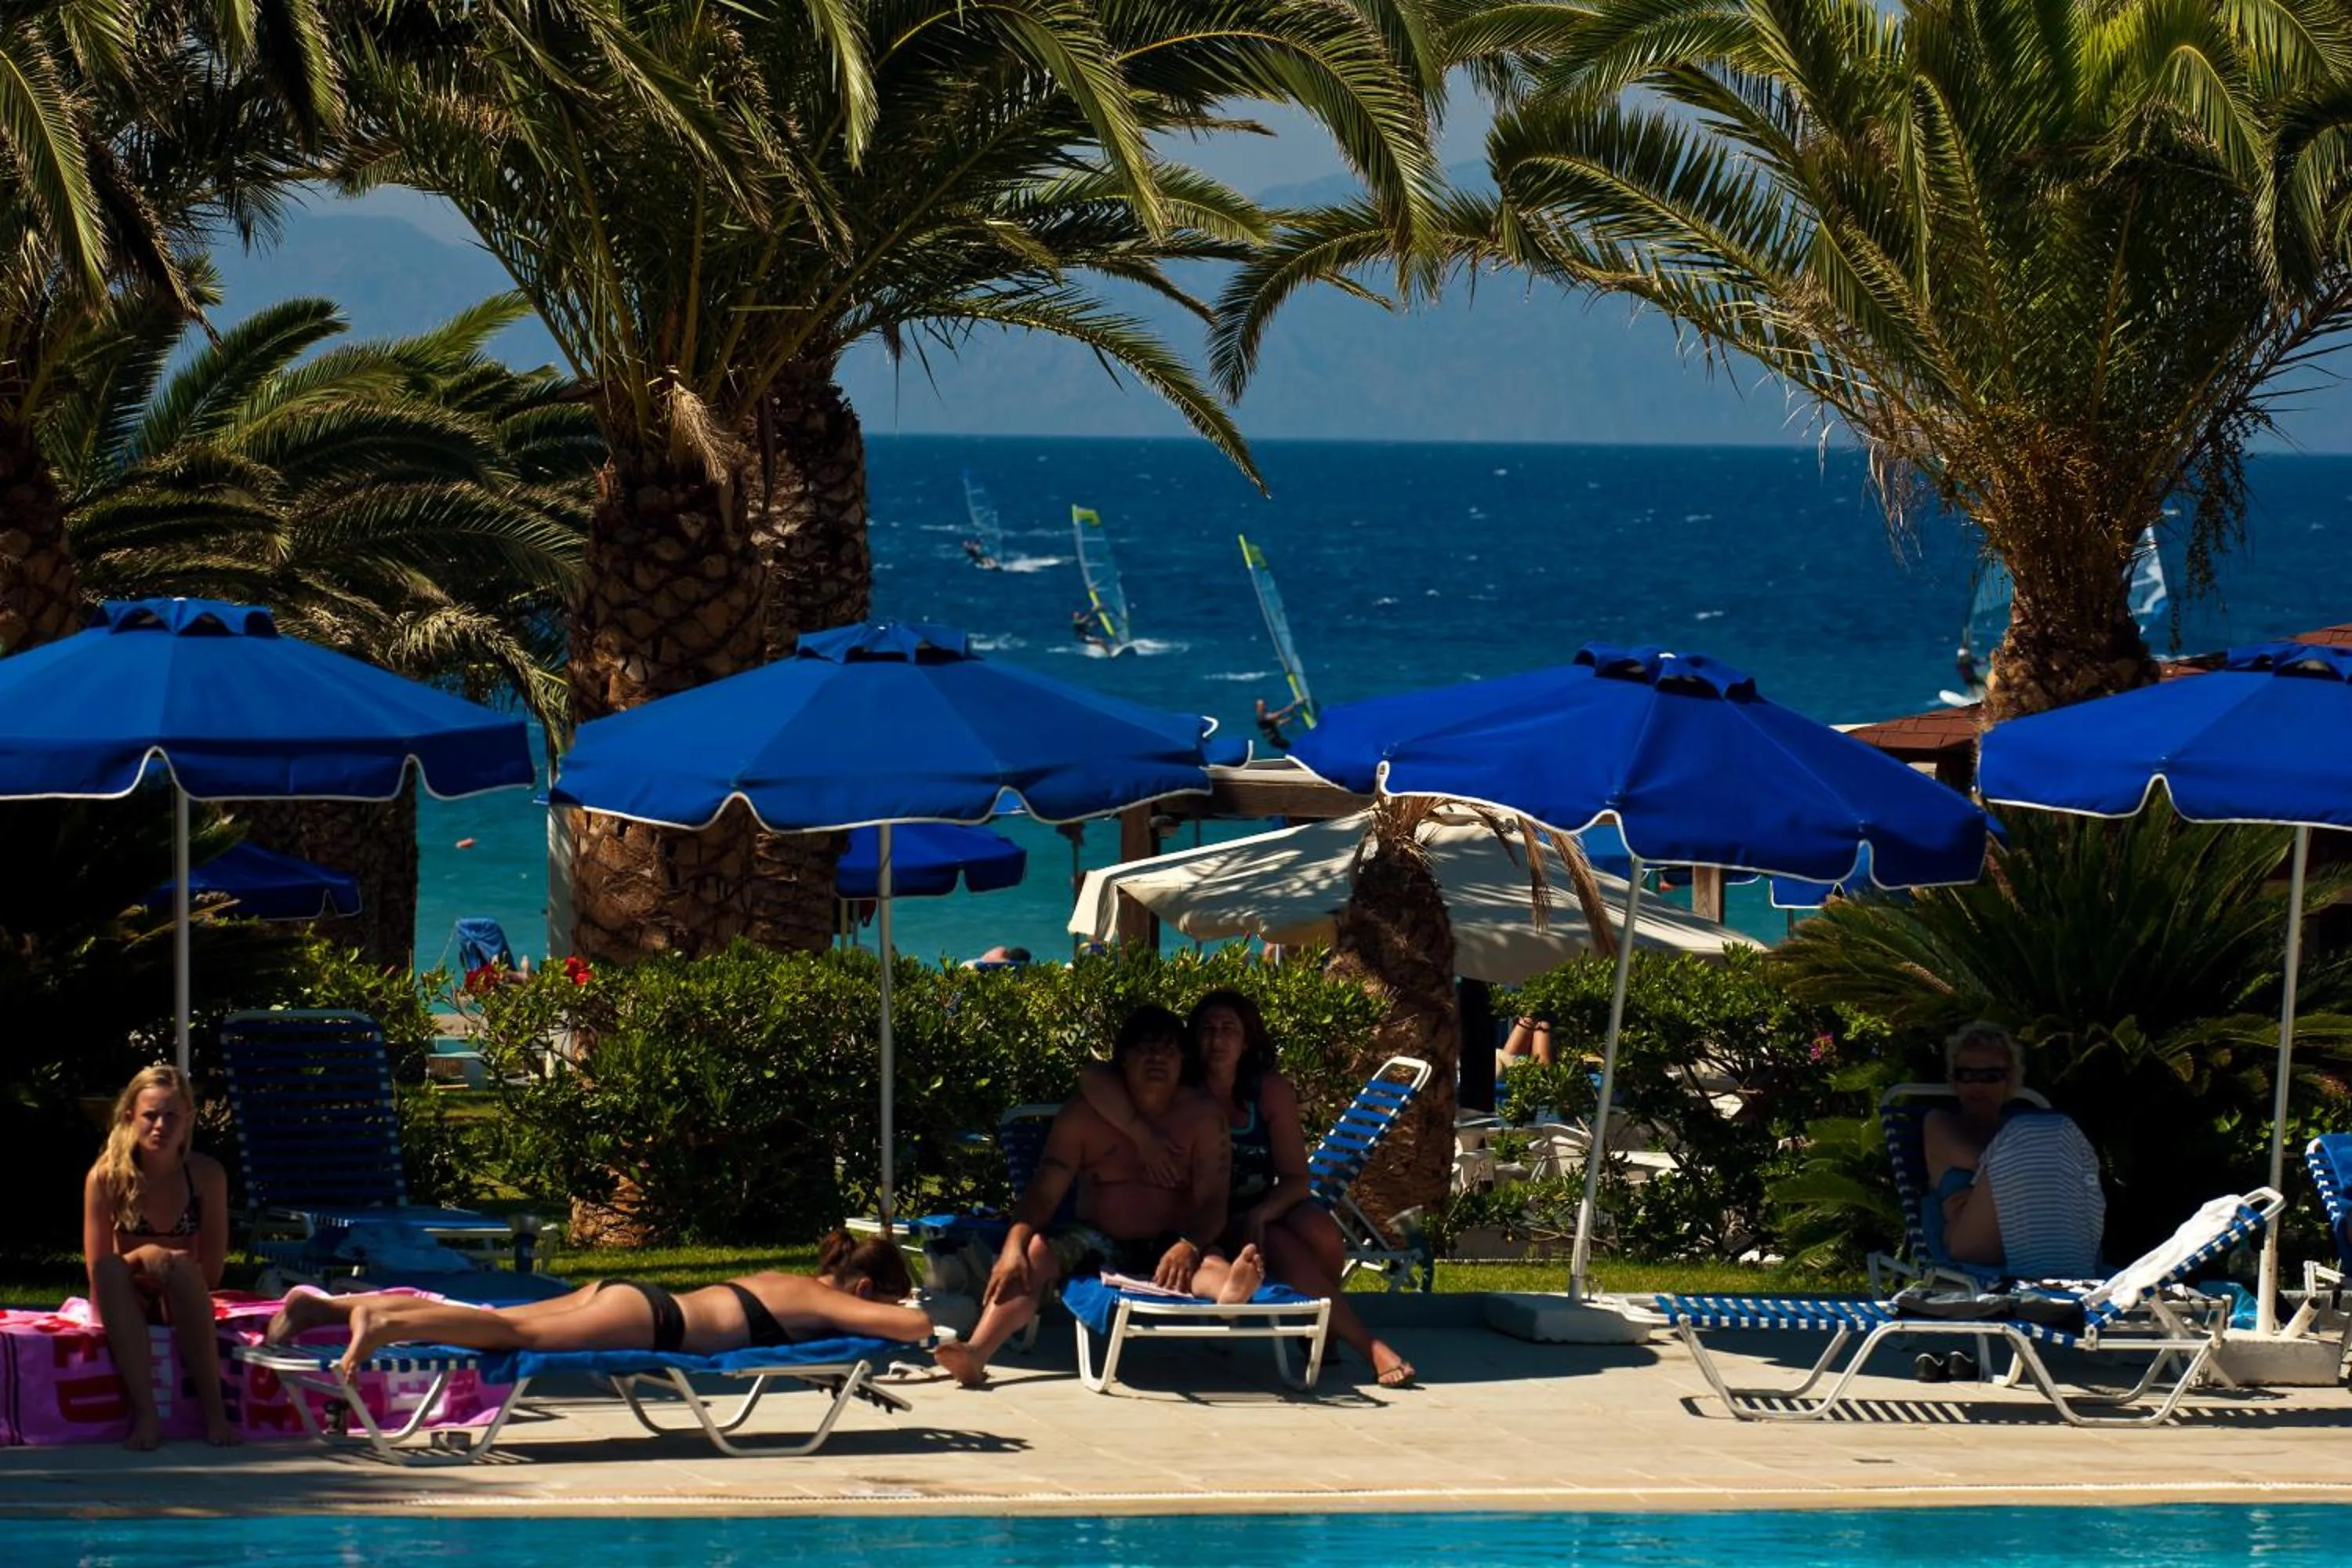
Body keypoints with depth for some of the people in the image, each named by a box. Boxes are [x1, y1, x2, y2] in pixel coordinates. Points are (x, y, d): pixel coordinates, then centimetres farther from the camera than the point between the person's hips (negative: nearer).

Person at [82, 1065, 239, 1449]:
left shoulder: (206, 1174, -7)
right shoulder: (106, 1177, -11)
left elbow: (211, 1273, -4)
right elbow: (98, 1272, -9)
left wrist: (169, 1267, -19)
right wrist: (140, 1258, -25)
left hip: (180, 1303, 0)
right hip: (127, 1305, 0)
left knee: (180, 1266, -34)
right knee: (112, 1267, -34)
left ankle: (214, 1412, -35)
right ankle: (145, 1413, -43)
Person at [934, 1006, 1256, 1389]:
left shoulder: (1200, 1117, 1)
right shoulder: (1083, 1114, 2)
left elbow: (1212, 1203, -7)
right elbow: (1043, 1193, -4)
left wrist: (1188, 1246, -31)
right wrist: (1013, 1247, -25)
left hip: (1167, 1247, -1)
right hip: (1096, 1245, 1)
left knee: (1206, 1262, -35)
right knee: (1036, 1250, -28)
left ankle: (1229, 1293, -75)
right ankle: (975, 1354, -49)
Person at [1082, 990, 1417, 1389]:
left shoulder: (1271, 1091, -3)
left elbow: (1296, 1178, -6)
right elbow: (1091, 1079, -23)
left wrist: (1263, 1213, -27)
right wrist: (1141, 1132, -36)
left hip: (1267, 1205, 2)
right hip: (1211, 1226, -2)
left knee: (1323, 1235, -30)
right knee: (1281, 1247, -32)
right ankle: (1369, 1348, -31)